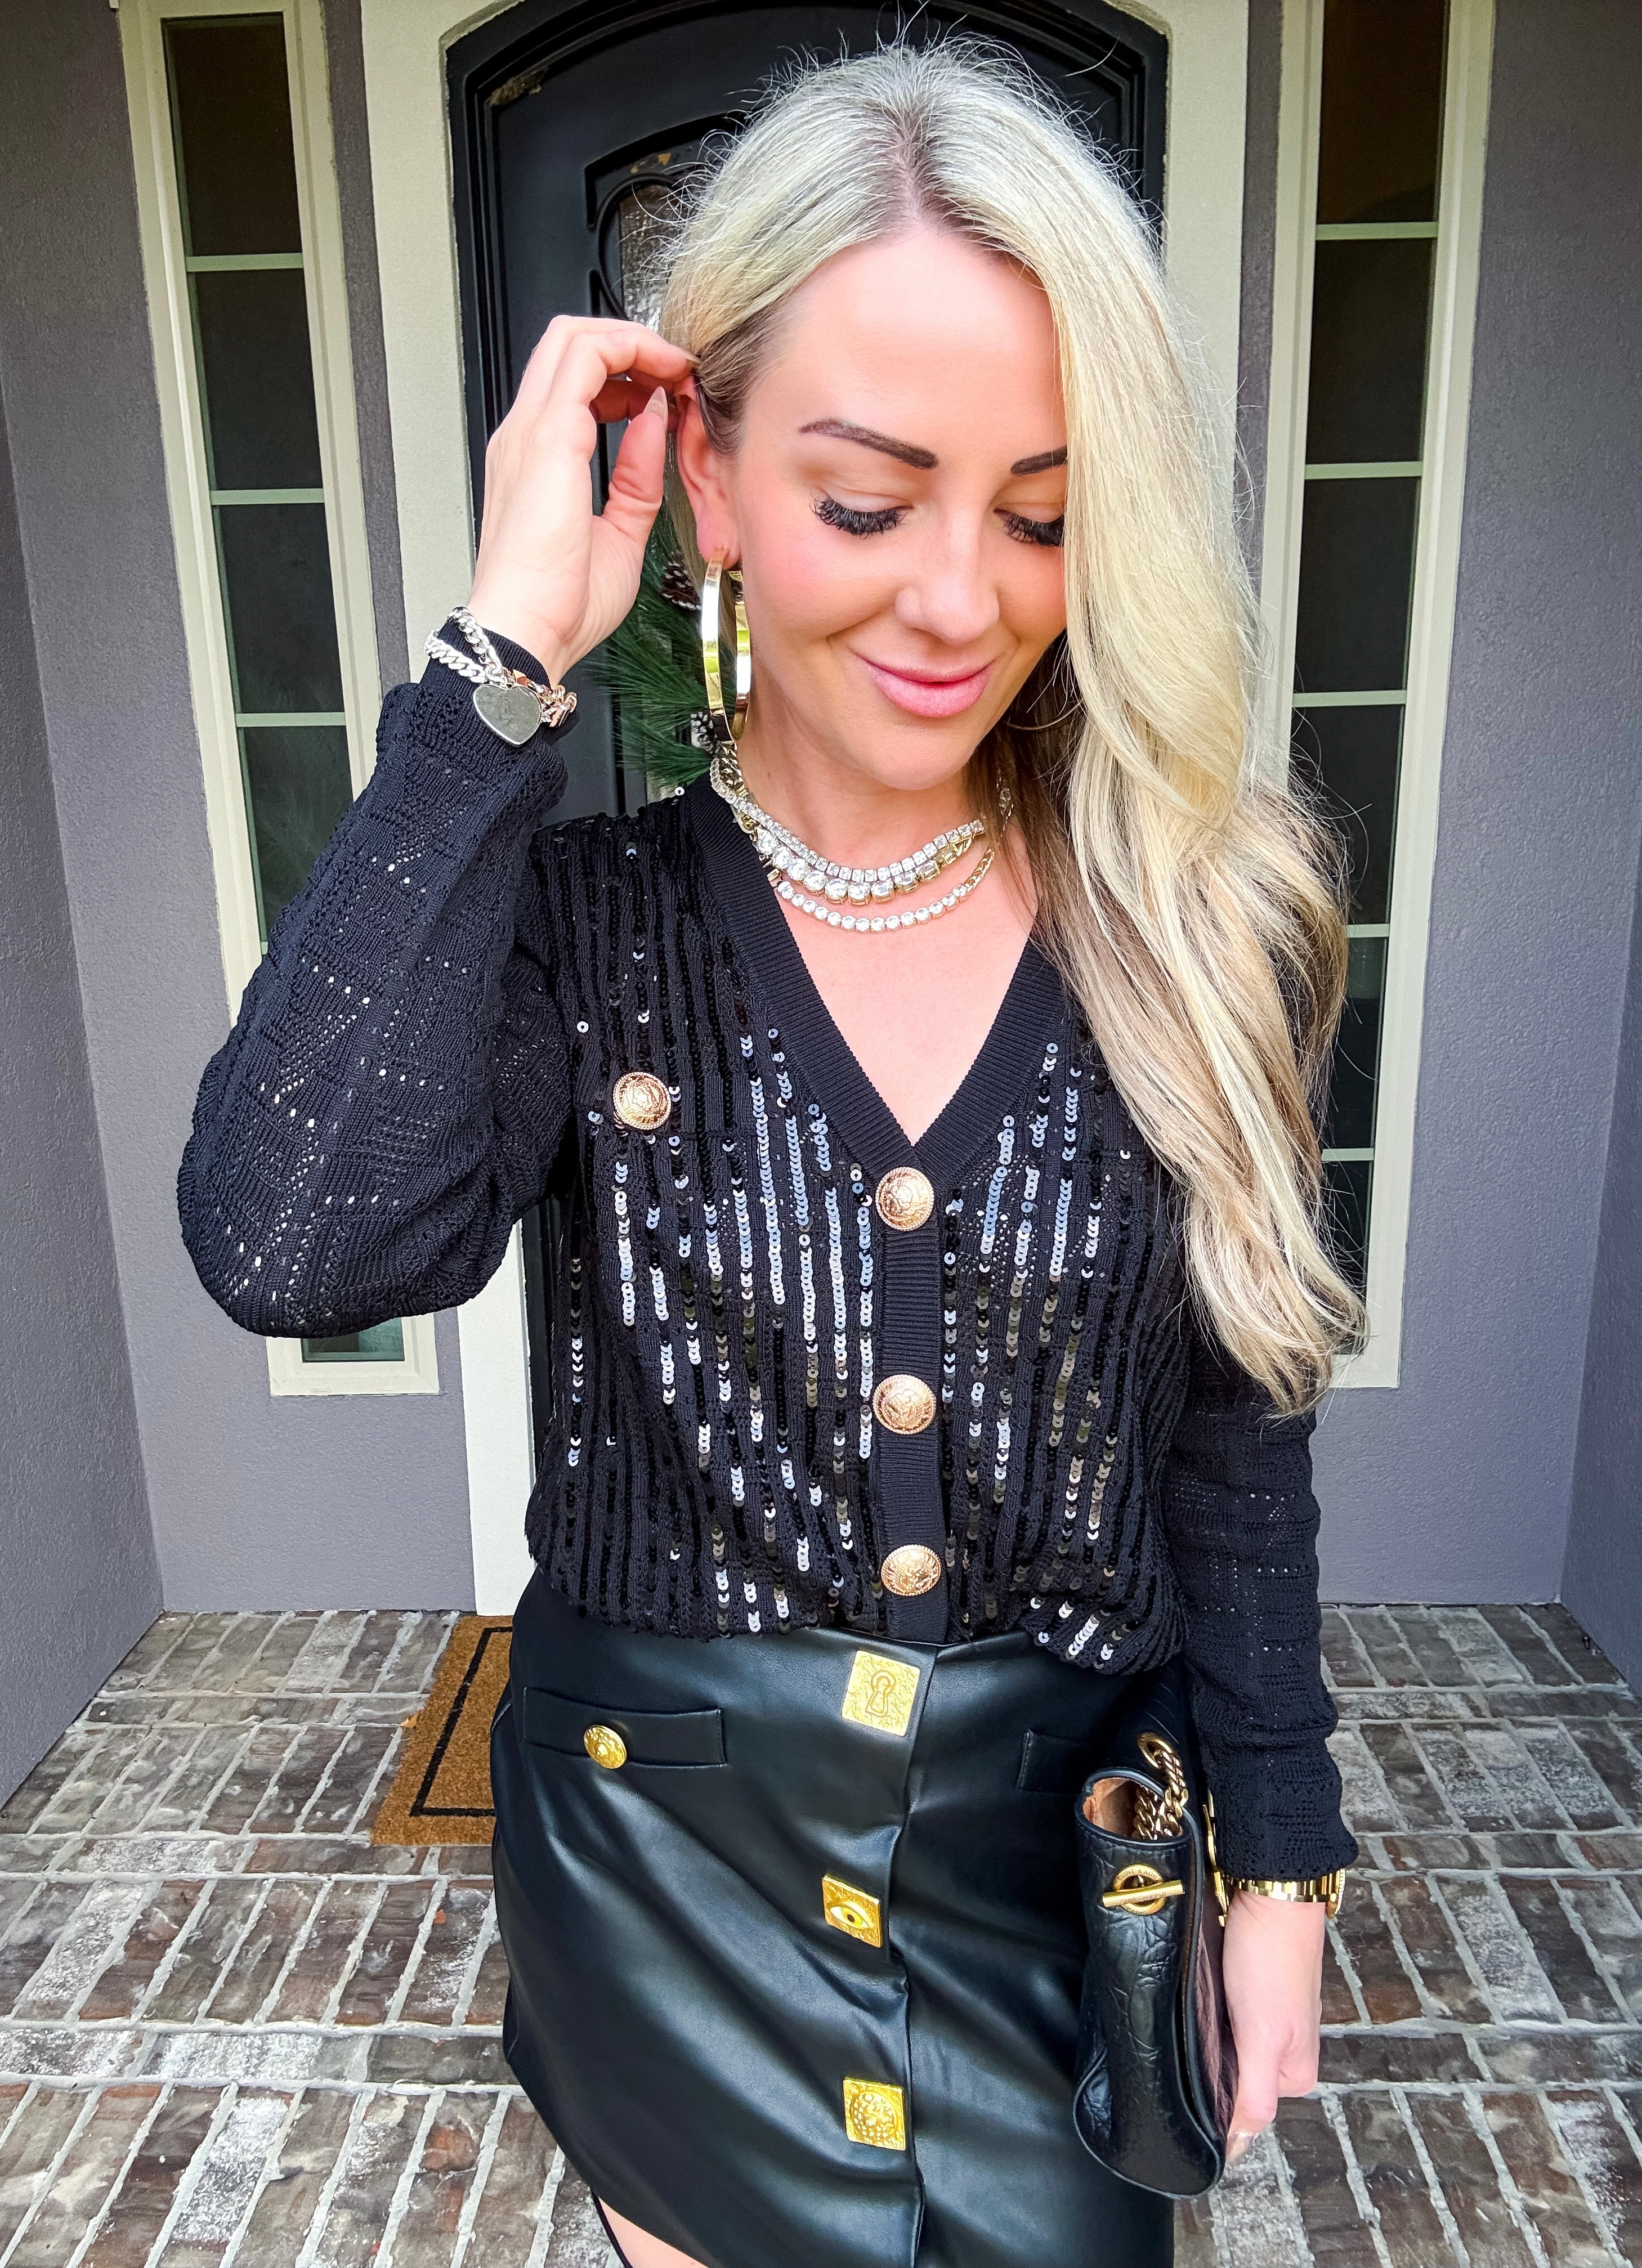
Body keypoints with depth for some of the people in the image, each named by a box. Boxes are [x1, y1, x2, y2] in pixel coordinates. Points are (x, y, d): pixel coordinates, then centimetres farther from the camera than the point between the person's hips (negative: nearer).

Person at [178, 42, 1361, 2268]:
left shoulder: (1194, 930, -10)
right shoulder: (572, 911, -13)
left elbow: (1238, 1439, -3)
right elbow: (299, 1245, -32)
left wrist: (1283, 1855, 2)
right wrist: (505, 665, -28)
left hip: (1063, 1863, 1)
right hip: (659, 1860, 0)